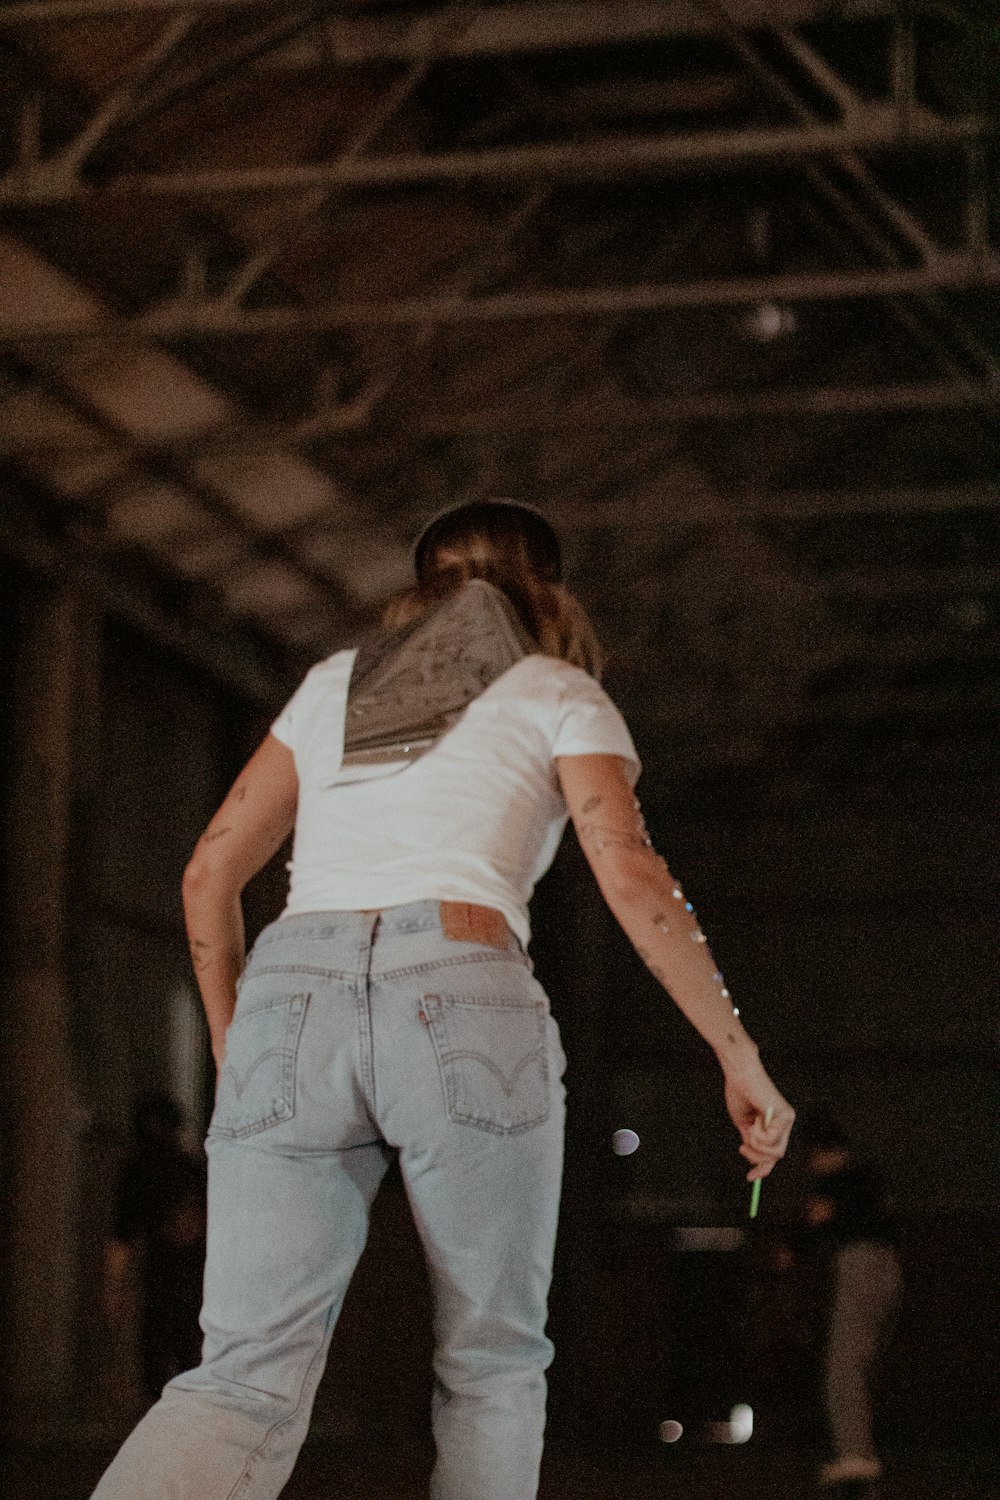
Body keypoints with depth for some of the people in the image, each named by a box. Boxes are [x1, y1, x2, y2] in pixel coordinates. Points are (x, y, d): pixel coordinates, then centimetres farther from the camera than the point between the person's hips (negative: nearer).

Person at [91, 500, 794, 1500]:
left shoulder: (335, 684, 28)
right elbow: (633, 879, 1)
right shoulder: (559, 696, 16)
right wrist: (740, 1060, 5)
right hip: (460, 1018, -3)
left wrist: (231, 1048, 33)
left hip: (290, 1013, 3)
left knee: (247, 1387, -6)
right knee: (489, 1368, 16)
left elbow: (211, 873, 24)